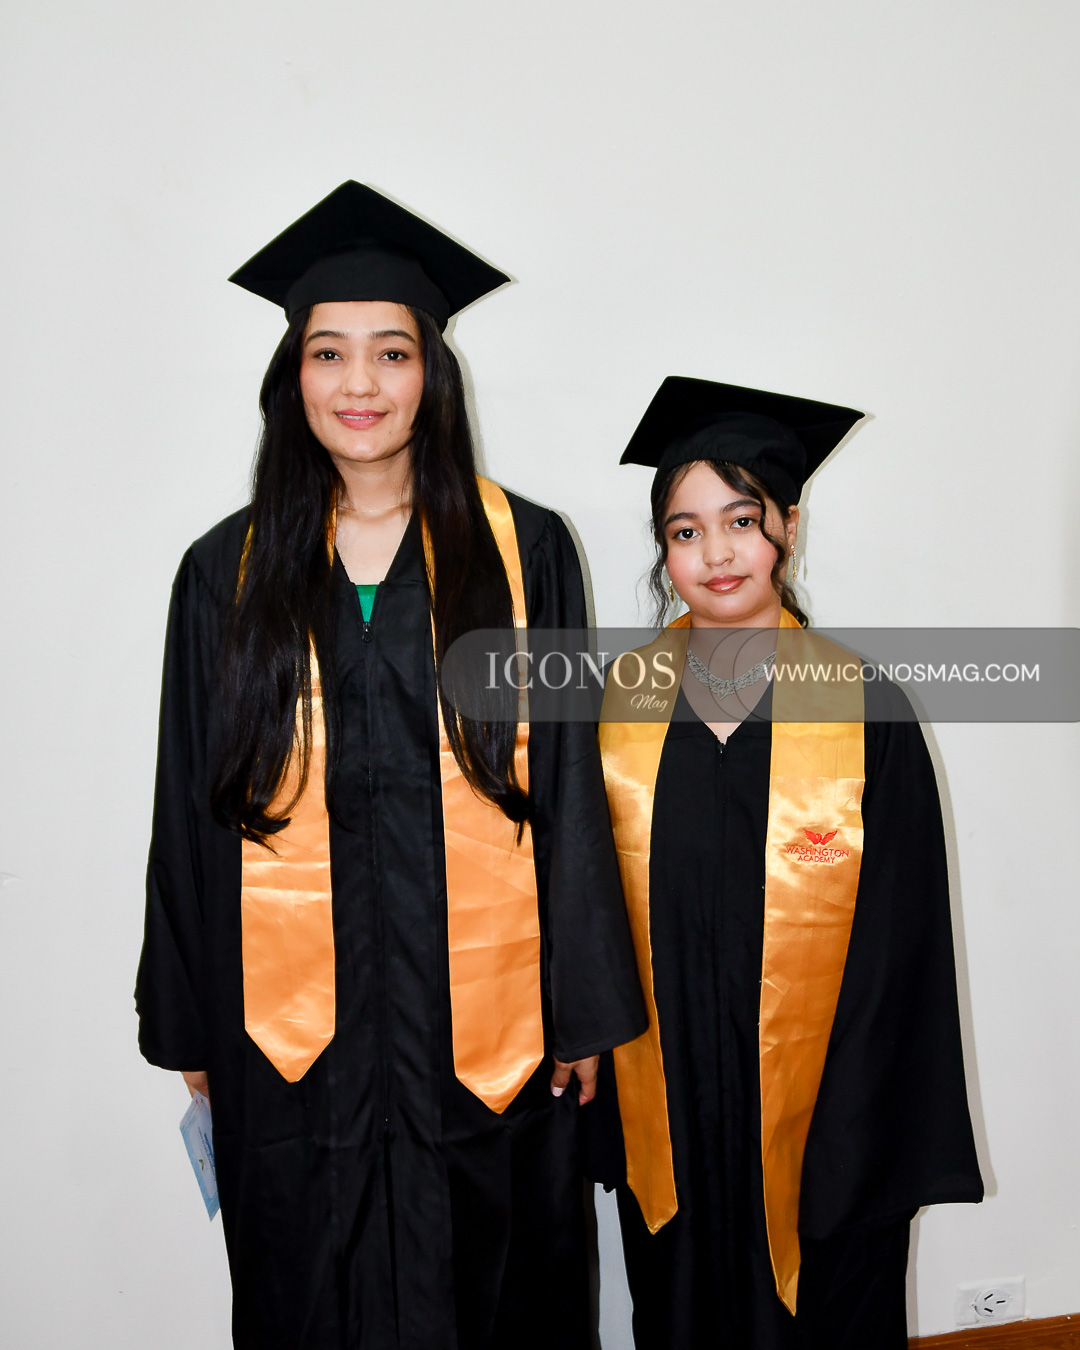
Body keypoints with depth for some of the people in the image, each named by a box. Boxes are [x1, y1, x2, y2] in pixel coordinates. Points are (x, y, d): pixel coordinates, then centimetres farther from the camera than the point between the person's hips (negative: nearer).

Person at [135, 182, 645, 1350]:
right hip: (291, 1030, 1)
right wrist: (189, 1026, 6)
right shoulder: (226, 574, 1)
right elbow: (194, 815, 5)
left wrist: (581, 1010, -2)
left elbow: (568, 792, -2)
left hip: (479, 1016, -1)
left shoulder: (522, 550, -2)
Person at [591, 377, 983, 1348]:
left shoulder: (866, 715, -11)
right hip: (665, 1120, 2)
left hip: (814, 1124, -2)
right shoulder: (622, 704, -3)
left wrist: (868, 1149, -9)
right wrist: (604, 1125, 1)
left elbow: (900, 958, -8)